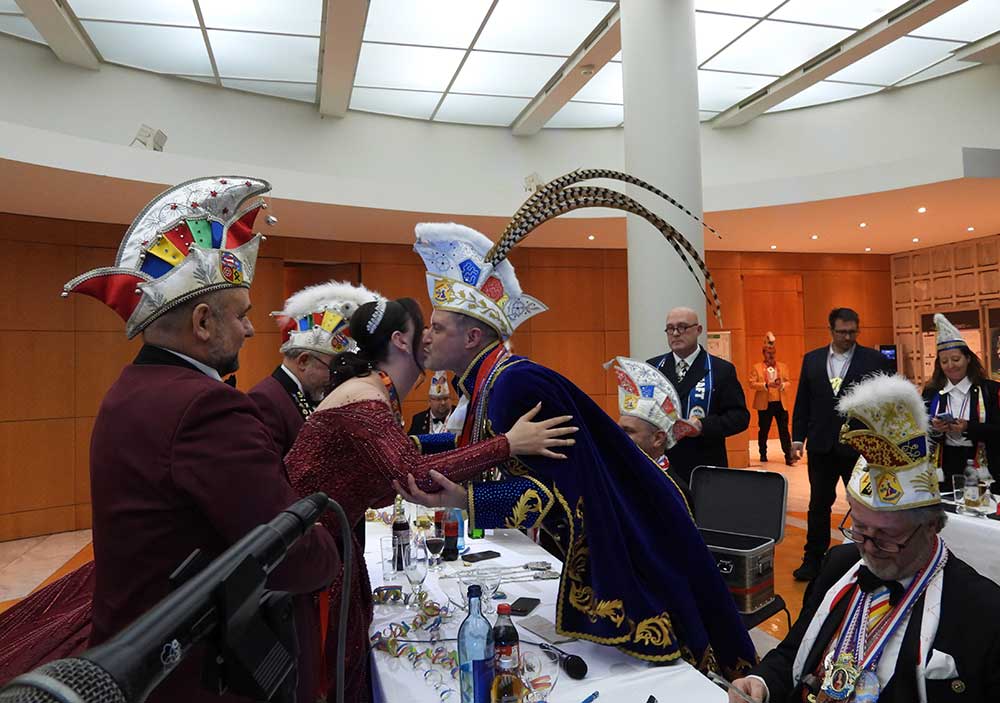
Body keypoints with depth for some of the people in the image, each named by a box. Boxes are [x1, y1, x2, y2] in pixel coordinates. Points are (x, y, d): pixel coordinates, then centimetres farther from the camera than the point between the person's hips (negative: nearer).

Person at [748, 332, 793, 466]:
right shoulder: (756, 367, 2)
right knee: (763, 430, 9)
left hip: (781, 403, 2)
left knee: (784, 430, -2)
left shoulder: (783, 366, 11)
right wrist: (766, 385, -19)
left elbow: (788, 382, 7)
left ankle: (788, 456, -1)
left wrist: (781, 385, -15)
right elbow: (752, 383, -5)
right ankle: (763, 454, 22)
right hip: (764, 404, -2)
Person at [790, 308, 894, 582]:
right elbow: (802, 402, 8)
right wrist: (797, 437, 4)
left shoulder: (875, 360, -3)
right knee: (818, 505, 11)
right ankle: (813, 559, 23)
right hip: (822, 446, 3)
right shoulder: (812, 359, 6)